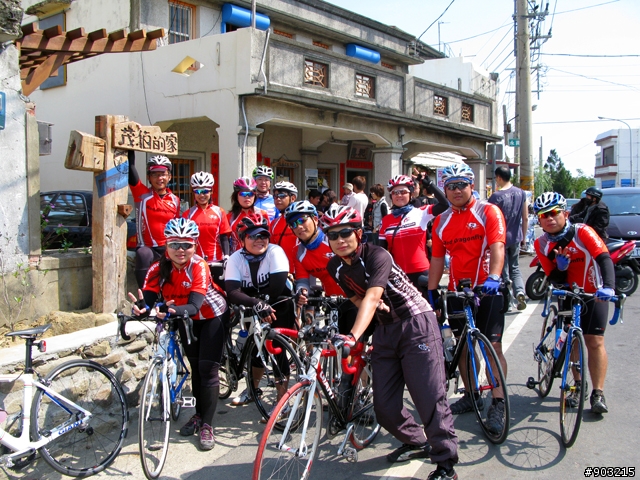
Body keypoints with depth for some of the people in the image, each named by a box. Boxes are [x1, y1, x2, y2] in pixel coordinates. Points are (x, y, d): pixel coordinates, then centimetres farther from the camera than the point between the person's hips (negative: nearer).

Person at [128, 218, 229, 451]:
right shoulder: (158, 269, -20)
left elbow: (195, 305, -42)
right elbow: (149, 299, -31)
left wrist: (175, 310, -62)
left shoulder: (199, 266, -32)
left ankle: (207, 425, 0)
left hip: (211, 316, -4)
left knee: (207, 368, -9)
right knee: (195, 367, 12)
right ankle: (199, 415, 29)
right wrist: (142, 309, -54)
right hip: (186, 319, 4)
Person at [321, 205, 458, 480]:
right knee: (385, 407, 2)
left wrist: (353, 336, -48)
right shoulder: (334, 267, -1)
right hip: (384, 331, 6)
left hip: (416, 324, -6)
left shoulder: (377, 256, -21)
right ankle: (416, 442, 29)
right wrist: (376, 305, -14)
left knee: (429, 397, -10)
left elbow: (372, 296, -35)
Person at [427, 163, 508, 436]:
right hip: (457, 290, 5)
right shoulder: (441, 221, 9)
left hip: (486, 290, -5)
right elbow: (437, 259, 11)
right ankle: (471, 395, 27)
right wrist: (431, 292, 7)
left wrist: (493, 278, -35)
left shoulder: (488, 211, -6)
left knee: (492, 346, -5)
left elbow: (497, 247, -20)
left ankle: (498, 404, 3)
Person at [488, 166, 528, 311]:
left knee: (503, 271, 7)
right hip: (516, 238, 5)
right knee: (515, 268, 18)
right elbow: (525, 218, 5)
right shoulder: (521, 193, 1)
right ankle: (520, 292, -4)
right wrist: (524, 237, 16)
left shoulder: (496, 197, -16)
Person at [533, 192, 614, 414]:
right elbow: (554, 279, -8)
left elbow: (604, 258, -33)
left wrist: (609, 286, -49)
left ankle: (598, 394, -2)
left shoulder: (582, 232, -20)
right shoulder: (542, 244, -9)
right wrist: (560, 267, -31)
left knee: (594, 341, -10)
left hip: (593, 294, -3)